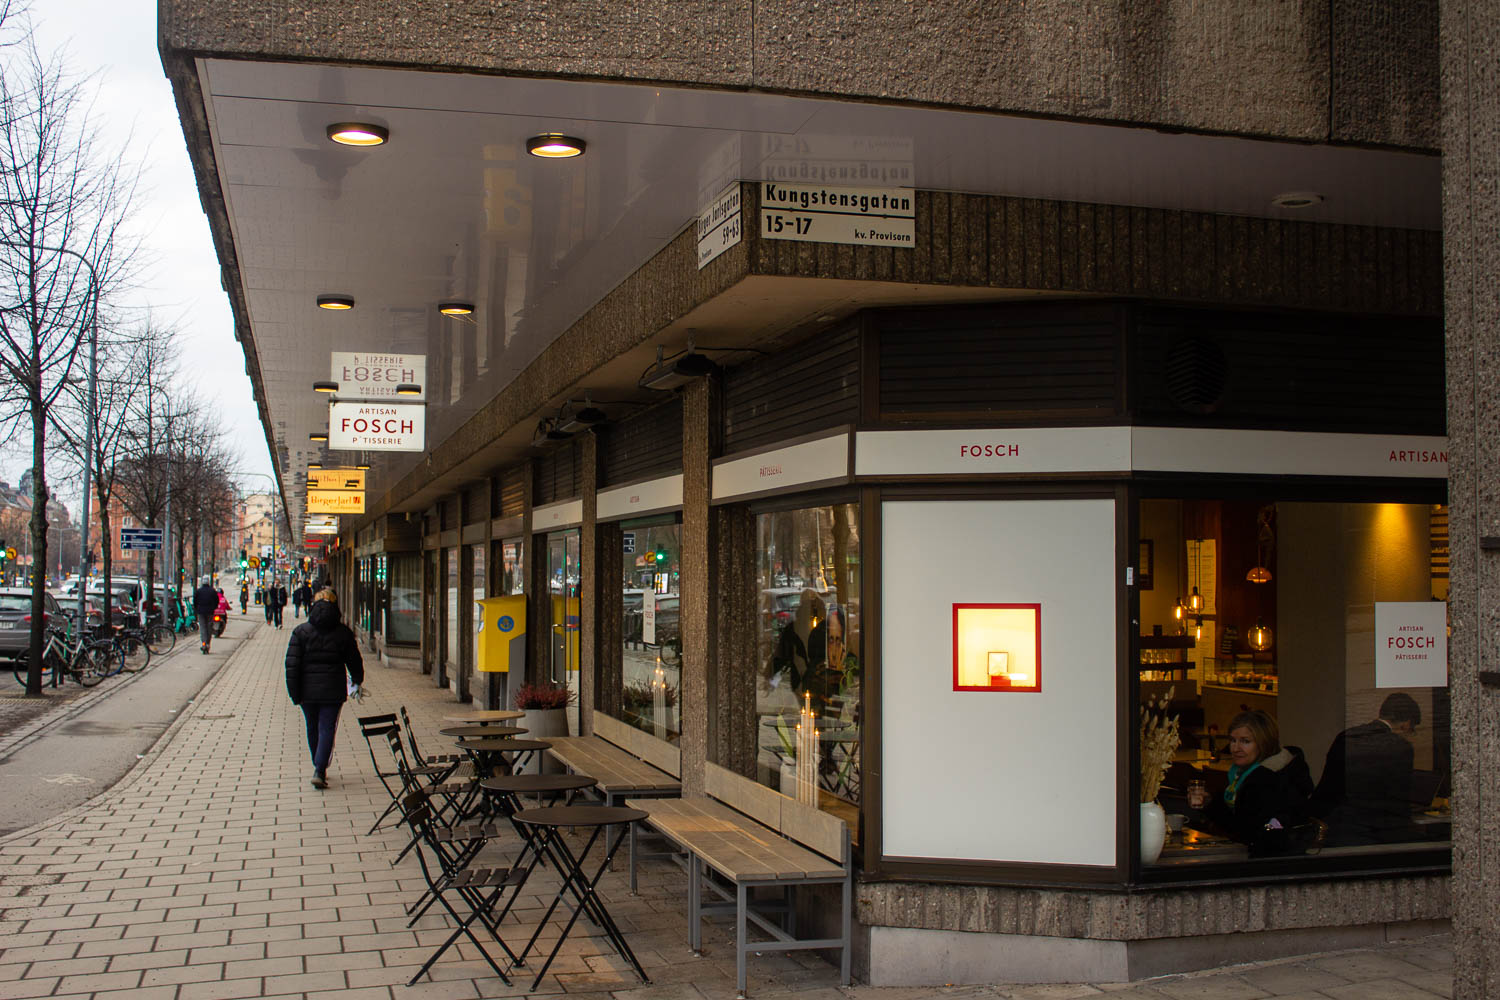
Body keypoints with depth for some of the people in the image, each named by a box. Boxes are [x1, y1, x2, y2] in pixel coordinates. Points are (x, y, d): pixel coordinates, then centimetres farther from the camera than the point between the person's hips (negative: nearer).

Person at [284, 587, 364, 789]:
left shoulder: (301, 631, -3)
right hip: (333, 691, -1)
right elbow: (355, 661, 7)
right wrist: (357, 680, 27)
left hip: (308, 690, 1)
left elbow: (292, 664, -7)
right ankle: (320, 770, -13)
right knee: (327, 729, 1)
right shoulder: (343, 632, -2)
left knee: (313, 729, 16)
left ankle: (319, 769, 28)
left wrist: (294, 693, -2)